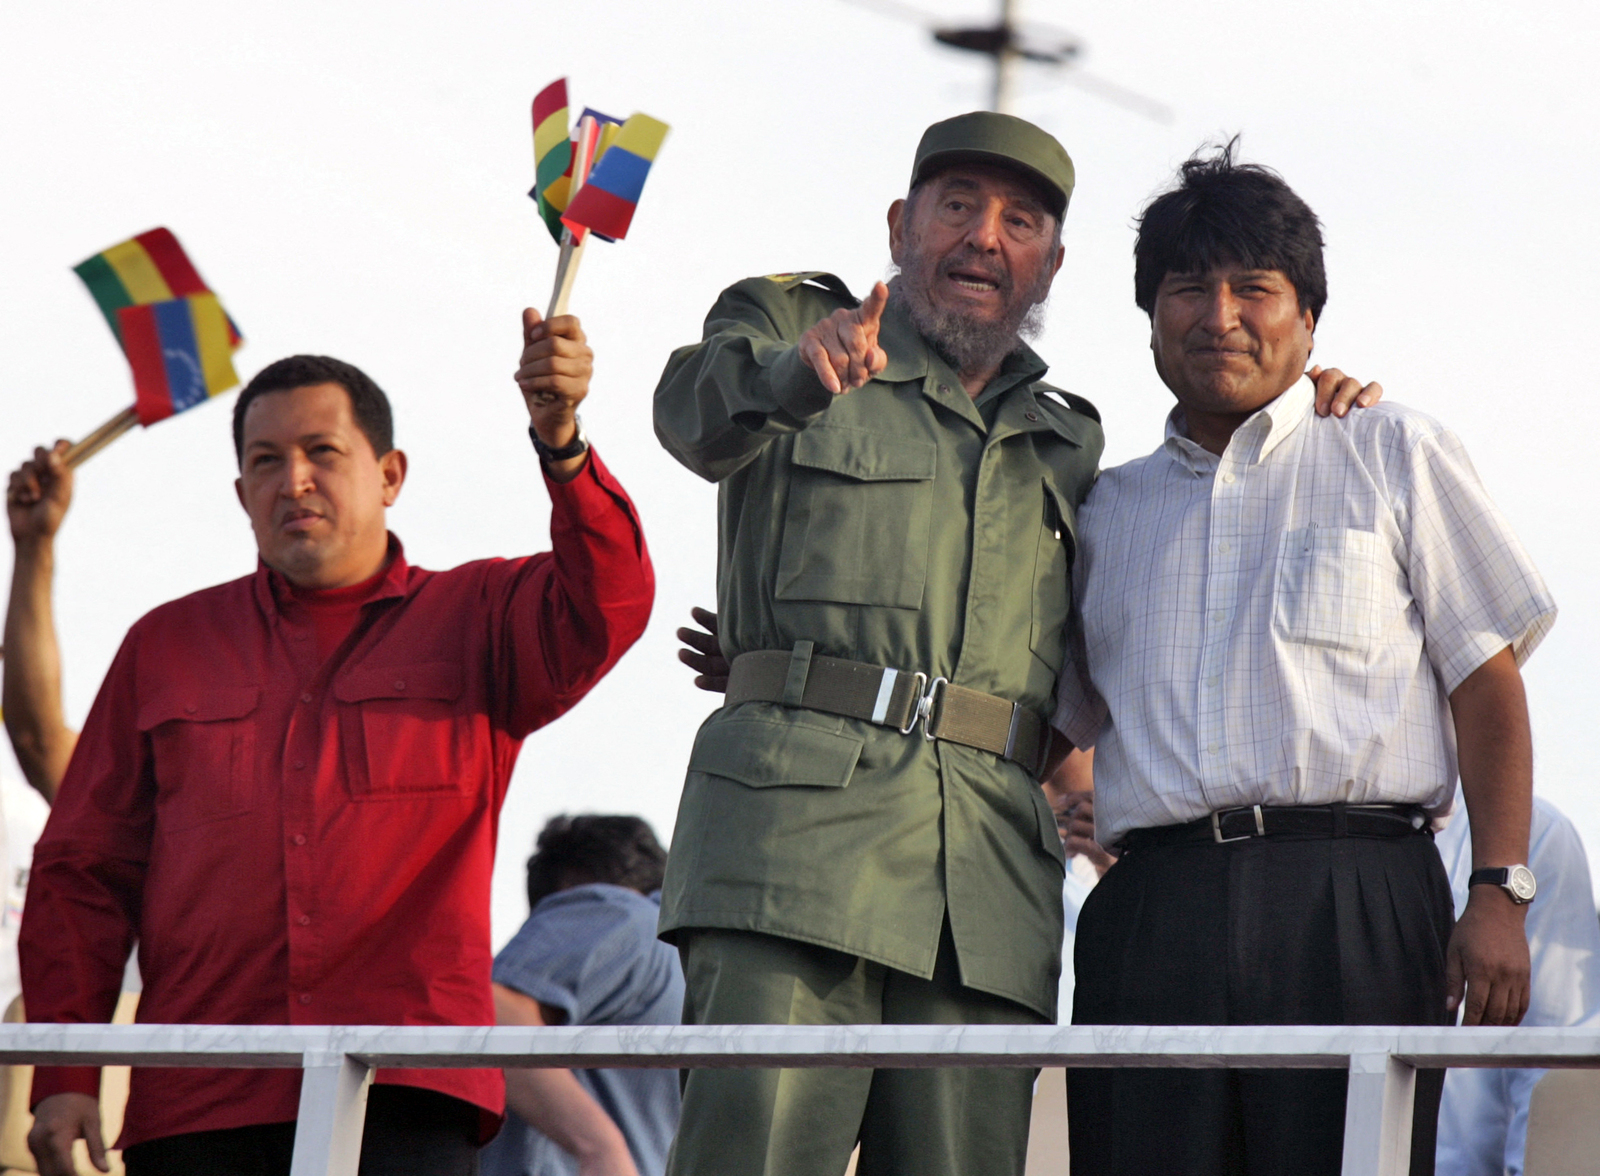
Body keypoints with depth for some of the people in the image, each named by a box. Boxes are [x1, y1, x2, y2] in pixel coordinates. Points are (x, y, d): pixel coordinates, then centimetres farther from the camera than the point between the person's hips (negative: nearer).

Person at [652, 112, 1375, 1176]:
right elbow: (699, 411, -6)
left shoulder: (1070, 441, 29)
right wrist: (799, 371, -31)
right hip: (800, 805, -4)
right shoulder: (783, 324, 16)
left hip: (993, 866, 4)